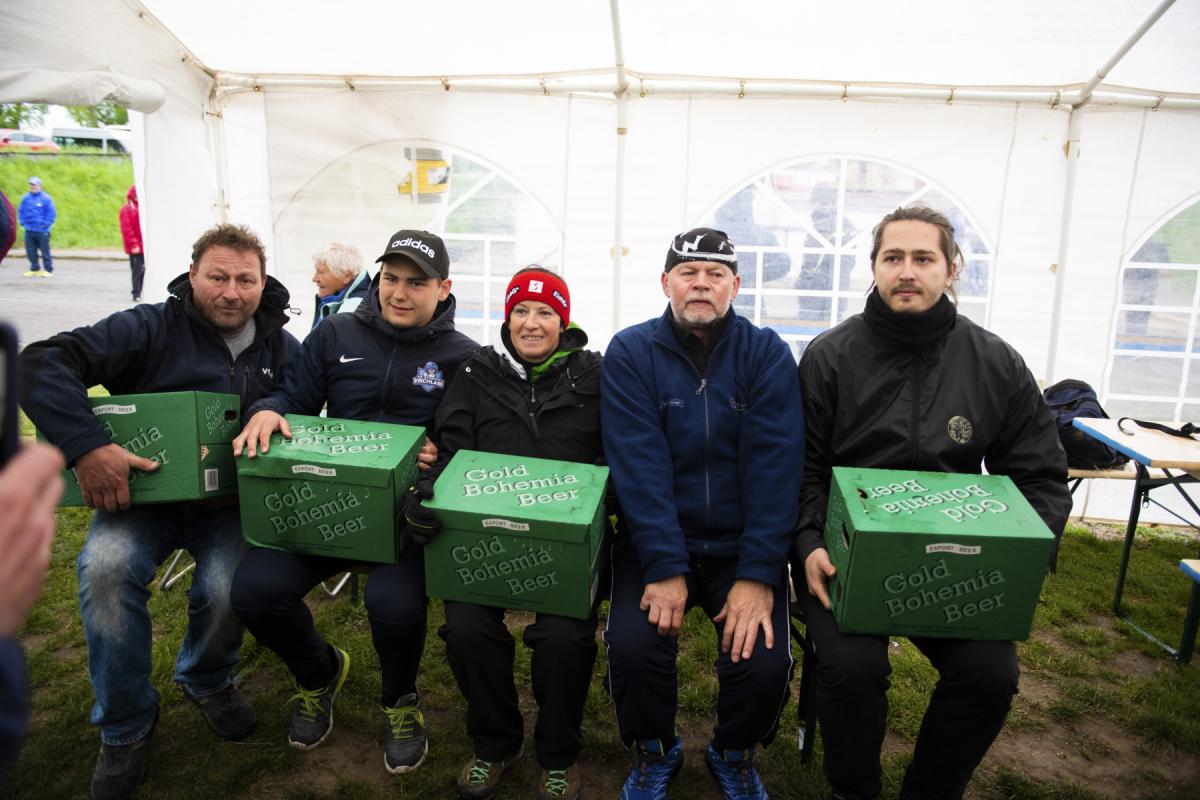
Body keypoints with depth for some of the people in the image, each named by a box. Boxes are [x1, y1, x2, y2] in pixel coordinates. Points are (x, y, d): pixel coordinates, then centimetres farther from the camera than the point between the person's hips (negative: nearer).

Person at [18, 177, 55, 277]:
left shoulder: (46, 198, -6)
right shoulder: (26, 198, 8)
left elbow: (52, 214, -6)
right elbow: (20, 211, 16)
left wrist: (45, 225, -10)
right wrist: (23, 222, 5)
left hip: (42, 231, -5)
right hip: (29, 230, 5)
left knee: (45, 251, -1)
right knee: (30, 251, 8)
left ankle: (48, 270, 7)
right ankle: (34, 269, 18)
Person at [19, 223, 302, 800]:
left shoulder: (281, 348, 7)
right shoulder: (151, 329, -5)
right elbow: (42, 363, -16)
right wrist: (84, 446, -30)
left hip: (229, 500, 1)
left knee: (229, 587, -27)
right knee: (107, 566, -31)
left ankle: (206, 680, 12)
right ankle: (124, 727, -5)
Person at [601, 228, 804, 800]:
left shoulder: (766, 354, -2)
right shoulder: (631, 353, -4)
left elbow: (774, 466, -11)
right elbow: (639, 467, -13)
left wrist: (758, 575, -19)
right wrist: (665, 568, -20)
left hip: (741, 546, 1)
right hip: (656, 542, 0)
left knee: (763, 663, -16)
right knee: (632, 647, -20)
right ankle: (654, 751, 16)